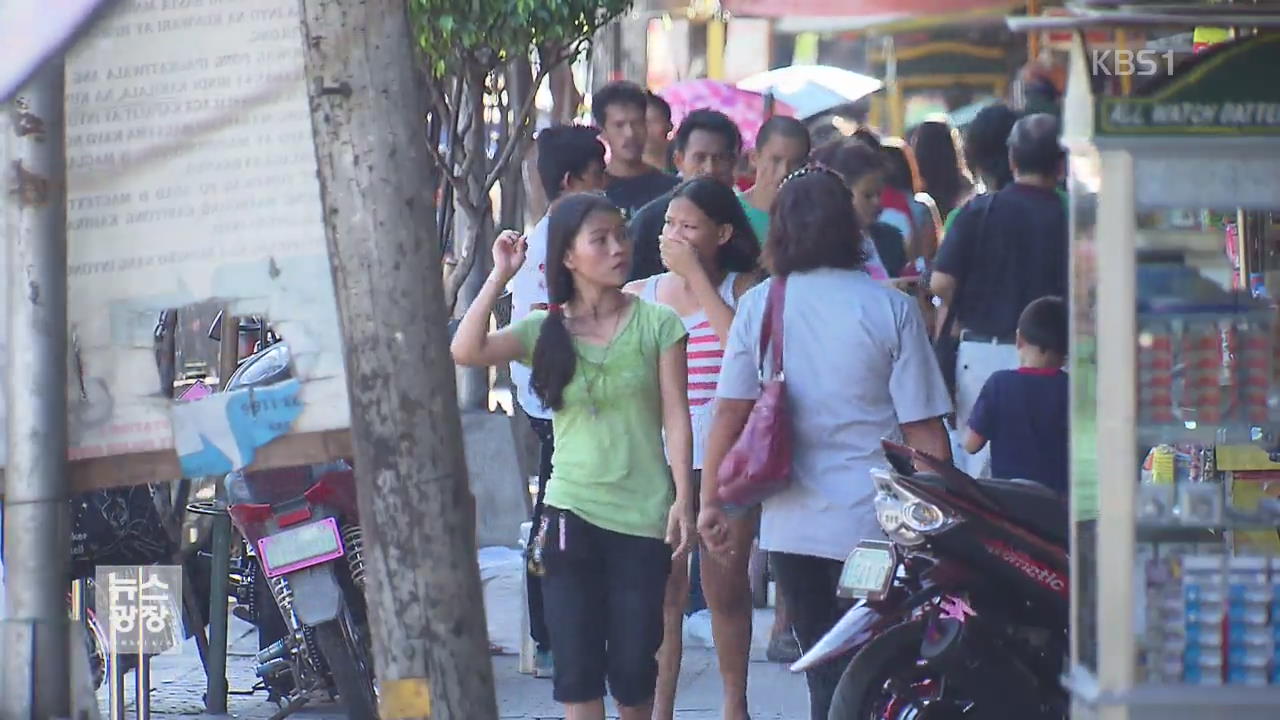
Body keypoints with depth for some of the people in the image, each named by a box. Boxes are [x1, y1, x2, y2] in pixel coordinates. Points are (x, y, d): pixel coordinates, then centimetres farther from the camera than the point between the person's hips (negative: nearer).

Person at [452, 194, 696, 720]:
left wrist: (683, 499, -8)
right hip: (572, 513, 1)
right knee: (577, 667, -2)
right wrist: (500, 276, -10)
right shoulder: (545, 331, 3)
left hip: (644, 517, -1)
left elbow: (676, 418, -1)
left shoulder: (656, 323, 0)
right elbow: (466, 351, -12)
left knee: (633, 668, 3)